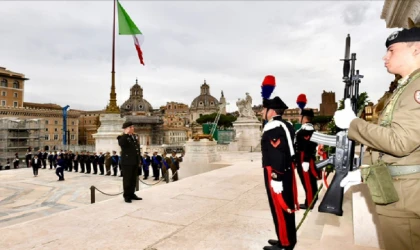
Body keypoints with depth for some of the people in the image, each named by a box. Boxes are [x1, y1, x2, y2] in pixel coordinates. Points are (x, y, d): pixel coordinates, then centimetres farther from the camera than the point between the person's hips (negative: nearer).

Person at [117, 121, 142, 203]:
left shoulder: (135, 137, 13)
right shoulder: (122, 137, -9)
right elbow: (121, 143, -34)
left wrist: (139, 160, 16)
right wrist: (126, 134, -28)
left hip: (135, 162, 7)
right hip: (127, 162, -7)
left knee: (133, 179, 13)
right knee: (127, 179, 1)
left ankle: (132, 194, 25)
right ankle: (126, 196, 12)